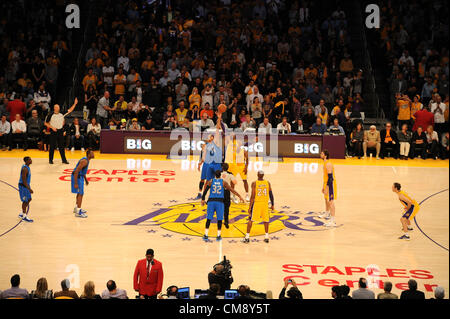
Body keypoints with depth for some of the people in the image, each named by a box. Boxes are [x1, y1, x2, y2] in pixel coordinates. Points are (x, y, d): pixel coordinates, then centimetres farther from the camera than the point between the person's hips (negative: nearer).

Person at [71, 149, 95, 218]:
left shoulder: (86, 160, 8)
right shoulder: (84, 161, -24)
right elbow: (76, 171, -28)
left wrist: (86, 179, 29)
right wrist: (76, 183, -28)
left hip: (80, 177, 10)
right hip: (77, 177, -10)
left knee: (79, 193, 22)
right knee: (80, 194, -8)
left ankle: (76, 208, 37)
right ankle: (78, 212, -6)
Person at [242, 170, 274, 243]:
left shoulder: (254, 183, -8)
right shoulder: (267, 183, 1)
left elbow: (252, 196, -12)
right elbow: (271, 194, 2)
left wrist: (250, 207, -9)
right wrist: (272, 204, 12)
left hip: (256, 203, -2)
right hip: (265, 203, 2)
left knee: (250, 220, 4)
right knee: (265, 220, 14)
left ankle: (247, 237, 1)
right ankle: (266, 236, 14)